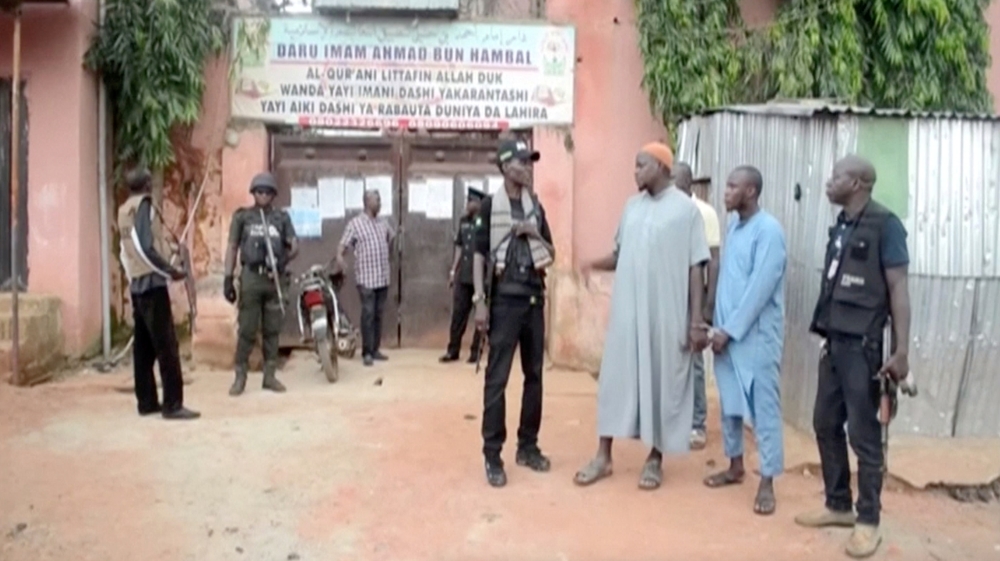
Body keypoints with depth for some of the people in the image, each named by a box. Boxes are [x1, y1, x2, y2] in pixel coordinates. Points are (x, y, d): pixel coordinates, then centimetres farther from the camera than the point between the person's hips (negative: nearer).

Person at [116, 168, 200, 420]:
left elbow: (127, 249, 16)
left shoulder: (124, 210, 15)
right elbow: (145, 247, -19)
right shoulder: (142, 205, -9)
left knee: (143, 346, 10)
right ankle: (172, 404, -7)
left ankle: (147, 402, 14)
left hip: (136, 284, 9)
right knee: (166, 346, -7)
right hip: (151, 283, -9)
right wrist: (171, 271, -13)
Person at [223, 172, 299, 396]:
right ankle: (240, 376, 6)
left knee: (272, 329, 7)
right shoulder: (242, 216, 6)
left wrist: (286, 257, -9)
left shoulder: (282, 217, 11)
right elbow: (232, 248, 4)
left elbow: (294, 245, 10)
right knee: (247, 329, -2)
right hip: (251, 277, -2)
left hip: (276, 278, 2)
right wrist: (228, 278, -2)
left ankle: (270, 375, 14)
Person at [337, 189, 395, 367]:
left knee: (379, 314, 10)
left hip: (383, 277, 6)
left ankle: (375, 349, 18)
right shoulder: (355, 223, -6)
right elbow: (344, 245, -10)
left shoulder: (384, 223, 11)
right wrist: (339, 256, -29)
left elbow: (392, 237, 30)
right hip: (366, 278, -6)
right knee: (368, 314, -7)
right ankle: (367, 352, 0)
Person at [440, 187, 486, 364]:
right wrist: (453, 270, 13)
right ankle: (453, 350, 15)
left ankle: (476, 351, 13)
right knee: (458, 313, 8)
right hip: (463, 276, 6)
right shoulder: (463, 222, 10)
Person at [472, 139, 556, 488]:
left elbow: (552, 255, 15)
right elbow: (479, 254, -5)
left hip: (534, 299, 5)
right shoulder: (491, 205, -2)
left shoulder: (536, 206, 12)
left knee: (534, 375, 10)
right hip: (504, 300, -5)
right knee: (497, 379, -4)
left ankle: (528, 446, 22)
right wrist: (480, 300, -12)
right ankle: (492, 455, 4)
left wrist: (535, 234, -5)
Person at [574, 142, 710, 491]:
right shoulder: (632, 206, 10)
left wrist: (697, 320, -11)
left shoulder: (686, 208, -5)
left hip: (667, 314, -5)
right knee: (616, 378, 8)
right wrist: (595, 265, -8)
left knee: (662, 382, 5)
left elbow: (696, 267, -7)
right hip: (627, 311, 5)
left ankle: (655, 460, 20)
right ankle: (603, 456, 18)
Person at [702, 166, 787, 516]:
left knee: (763, 407, -1)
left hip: (757, 335, -8)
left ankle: (767, 482, 6)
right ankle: (735, 466, 29)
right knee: (730, 402, 15)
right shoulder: (734, 227, 11)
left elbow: (760, 288, -19)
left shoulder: (768, 230, -14)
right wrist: (720, 327, 9)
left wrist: (730, 330, -17)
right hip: (728, 332, 8)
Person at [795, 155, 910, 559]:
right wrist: (826, 337, 16)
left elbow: (898, 289, -12)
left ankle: (868, 520, 12)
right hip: (835, 342, 8)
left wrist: (901, 351, -16)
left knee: (863, 433, 0)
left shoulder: (884, 225, -9)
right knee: (826, 424, 13)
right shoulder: (841, 226, 12)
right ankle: (838, 505, 27)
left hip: (862, 345, -8)